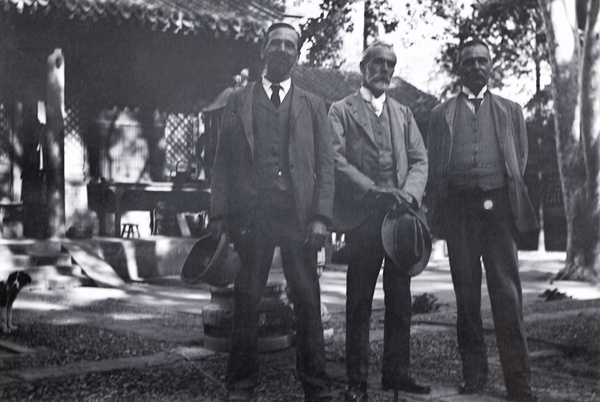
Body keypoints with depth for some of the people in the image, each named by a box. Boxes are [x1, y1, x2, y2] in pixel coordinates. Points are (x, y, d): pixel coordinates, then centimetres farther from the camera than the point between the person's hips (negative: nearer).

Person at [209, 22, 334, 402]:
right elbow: (223, 162, 8)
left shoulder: (313, 105, 15)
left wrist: (321, 216, -5)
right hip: (250, 213, 0)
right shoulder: (238, 101, 14)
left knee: (308, 301, 1)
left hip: (299, 214, 0)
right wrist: (219, 215, -2)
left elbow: (326, 164, 8)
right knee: (246, 301, 3)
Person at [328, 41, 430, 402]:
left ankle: (397, 372, 16)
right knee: (360, 302, 0)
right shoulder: (342, 110, 5)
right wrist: (374, 191, -17)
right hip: (363, 217, -4)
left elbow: (419, 160, 11)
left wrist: (408, 194, -9)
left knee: (401, 301, 7)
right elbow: (337, 160, -6)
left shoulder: (404, 113, 20)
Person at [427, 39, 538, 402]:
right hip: (459, 208, 1)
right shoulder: (441, 114, 15)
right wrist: (440, 214, 4)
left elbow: (521, 158, 15)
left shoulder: (510, 110, 17)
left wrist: (507, 194, 4)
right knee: (467, 295, 3)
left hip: (498, 205, -1)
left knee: (507, 293, -7)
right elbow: (434, 168, 12)